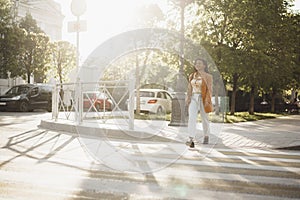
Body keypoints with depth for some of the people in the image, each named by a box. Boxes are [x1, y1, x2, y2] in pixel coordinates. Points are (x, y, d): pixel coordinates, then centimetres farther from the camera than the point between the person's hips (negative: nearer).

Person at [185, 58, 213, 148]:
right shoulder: (192, 76, 12)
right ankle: (192, 140, -23)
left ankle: (206, 136, 32)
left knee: (204, 118, 9)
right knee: (191, 118, -15)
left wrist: (207, 101, -15)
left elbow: (210, 89, -5)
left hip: (203, 98, -2)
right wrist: (188, 98, -1)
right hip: (193, 98, 2)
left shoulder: (208, 76, 0)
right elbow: (189, 89, 13)